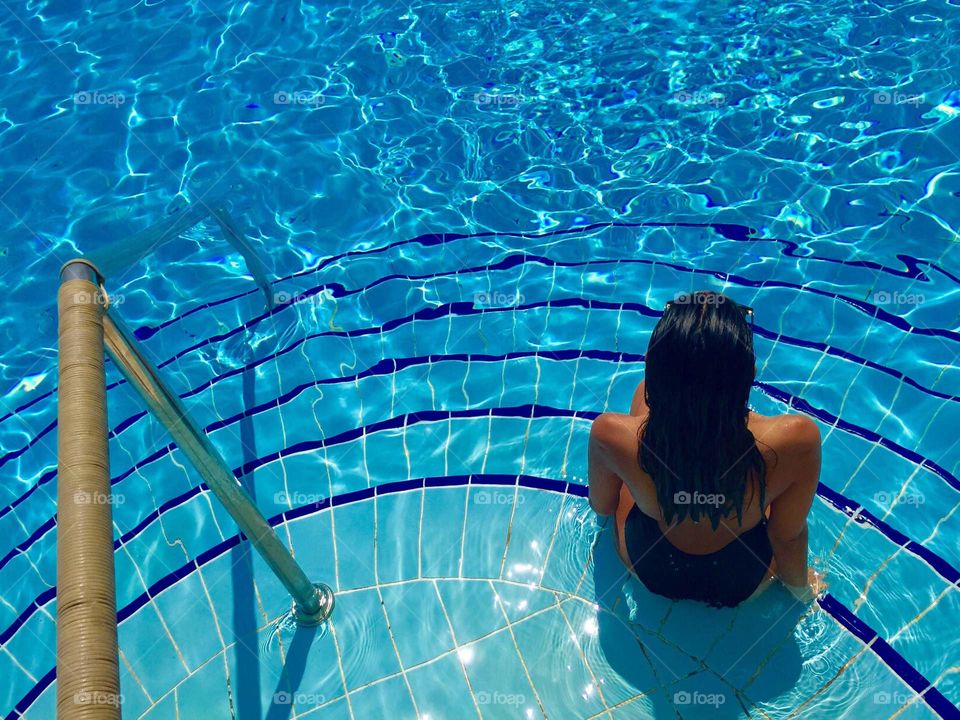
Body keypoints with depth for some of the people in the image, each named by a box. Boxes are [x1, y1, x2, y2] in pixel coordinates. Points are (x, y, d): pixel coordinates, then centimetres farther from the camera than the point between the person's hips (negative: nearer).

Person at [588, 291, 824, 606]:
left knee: (645, 389, 17)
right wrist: (802, 586, 5)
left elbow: (601, 506, -13)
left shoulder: (610, 434, -36)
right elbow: (788, 536, -19)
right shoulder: (796, 439, -38)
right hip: (743, 583, 0)